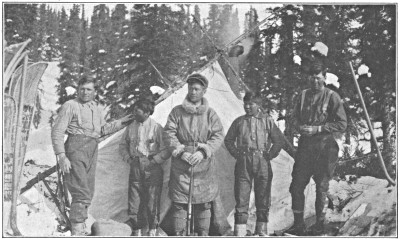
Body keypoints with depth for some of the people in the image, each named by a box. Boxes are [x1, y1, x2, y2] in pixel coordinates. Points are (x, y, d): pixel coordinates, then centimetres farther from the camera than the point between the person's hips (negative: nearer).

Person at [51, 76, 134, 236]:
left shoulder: (95, 108, 19)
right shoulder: (70, 106, -3)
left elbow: (102, 130, 31)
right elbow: (57, 131, -8)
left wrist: (121, 123, 24)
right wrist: (61, 156, -17)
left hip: (92, 151, 8)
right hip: (76, 149, -8)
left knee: (88, 193, 13)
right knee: (81, 193, -14)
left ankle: (78, 228, 25)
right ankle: (77, 231, -11)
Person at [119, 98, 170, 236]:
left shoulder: (156, 128, -7)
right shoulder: (131, 127, 7)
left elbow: (166, 150, -5)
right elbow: (123, 145, 20)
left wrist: (154, 160, -10)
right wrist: (128, 159, 7)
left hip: (152, 169, -4)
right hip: (135, 169, 4)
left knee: (152, 201, 1)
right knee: (134, 200, 5)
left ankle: (152, 230, 15)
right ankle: (137, 230, 18)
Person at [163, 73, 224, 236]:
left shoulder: (210, 113, 5)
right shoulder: (177, 111, 4)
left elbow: (218, 135, -1)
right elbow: (168, 133, -1)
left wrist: (203, 152, -15)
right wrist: (180, 151, -15)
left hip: (204, 165, 1)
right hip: (180, 166, -1)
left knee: (204, 204, 7)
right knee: (179, 204, 1)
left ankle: (203, 233, 19)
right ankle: (178, 234, 11)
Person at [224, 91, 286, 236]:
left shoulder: (267, 121, 5)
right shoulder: (239, 121, 8)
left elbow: (279, 140, 8)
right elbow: (228, 140, 18)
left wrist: (270, 155, 1)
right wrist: (236, 154, 7)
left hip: (262, 163, 0)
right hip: (243, 163, 0)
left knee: (263, 198, 7)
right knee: (241, 198, -2)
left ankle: (262, 230, 19)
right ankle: (239, 231, 2)